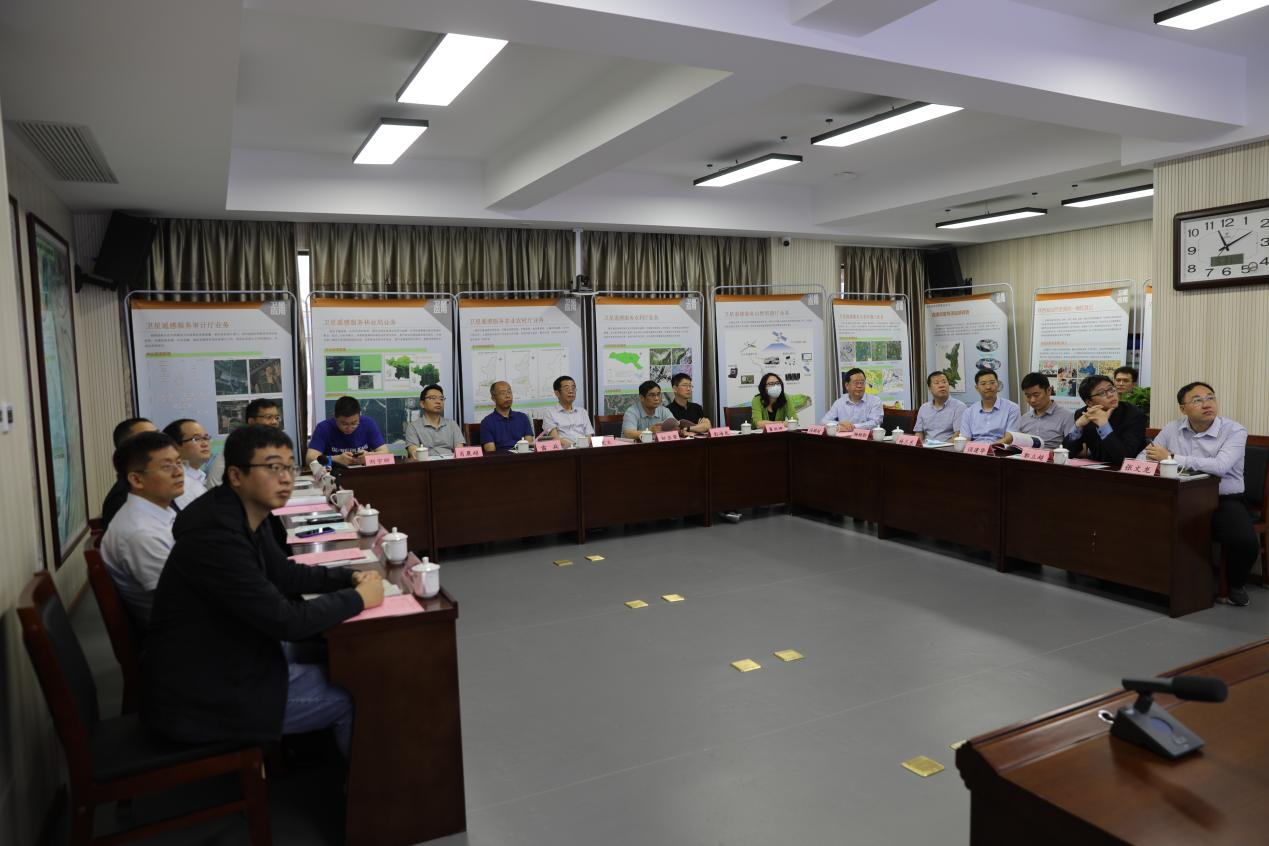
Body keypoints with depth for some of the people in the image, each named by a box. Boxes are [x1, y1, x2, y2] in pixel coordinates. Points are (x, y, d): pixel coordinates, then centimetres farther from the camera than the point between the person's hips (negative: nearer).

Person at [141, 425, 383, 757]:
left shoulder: (247, 516, 0)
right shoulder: (214, 535, -28)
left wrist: (350, 577, -1)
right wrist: (359, 597, -13)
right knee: (351, 695, -1)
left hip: (223, 664, 9)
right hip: (200, 695, -9)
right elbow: (286, 621, -27)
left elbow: (285, 574, 14)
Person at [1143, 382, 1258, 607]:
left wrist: (1171, 458, -24)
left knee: (1246, 542, -29)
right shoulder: (1172, 429, 4)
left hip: (1225, 501, -3)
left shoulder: (1235, 431, -9)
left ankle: (1236, 584, 8)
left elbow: (1220, 466, -26)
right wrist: (1155, 462, -21)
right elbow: (1144, 456, 3)